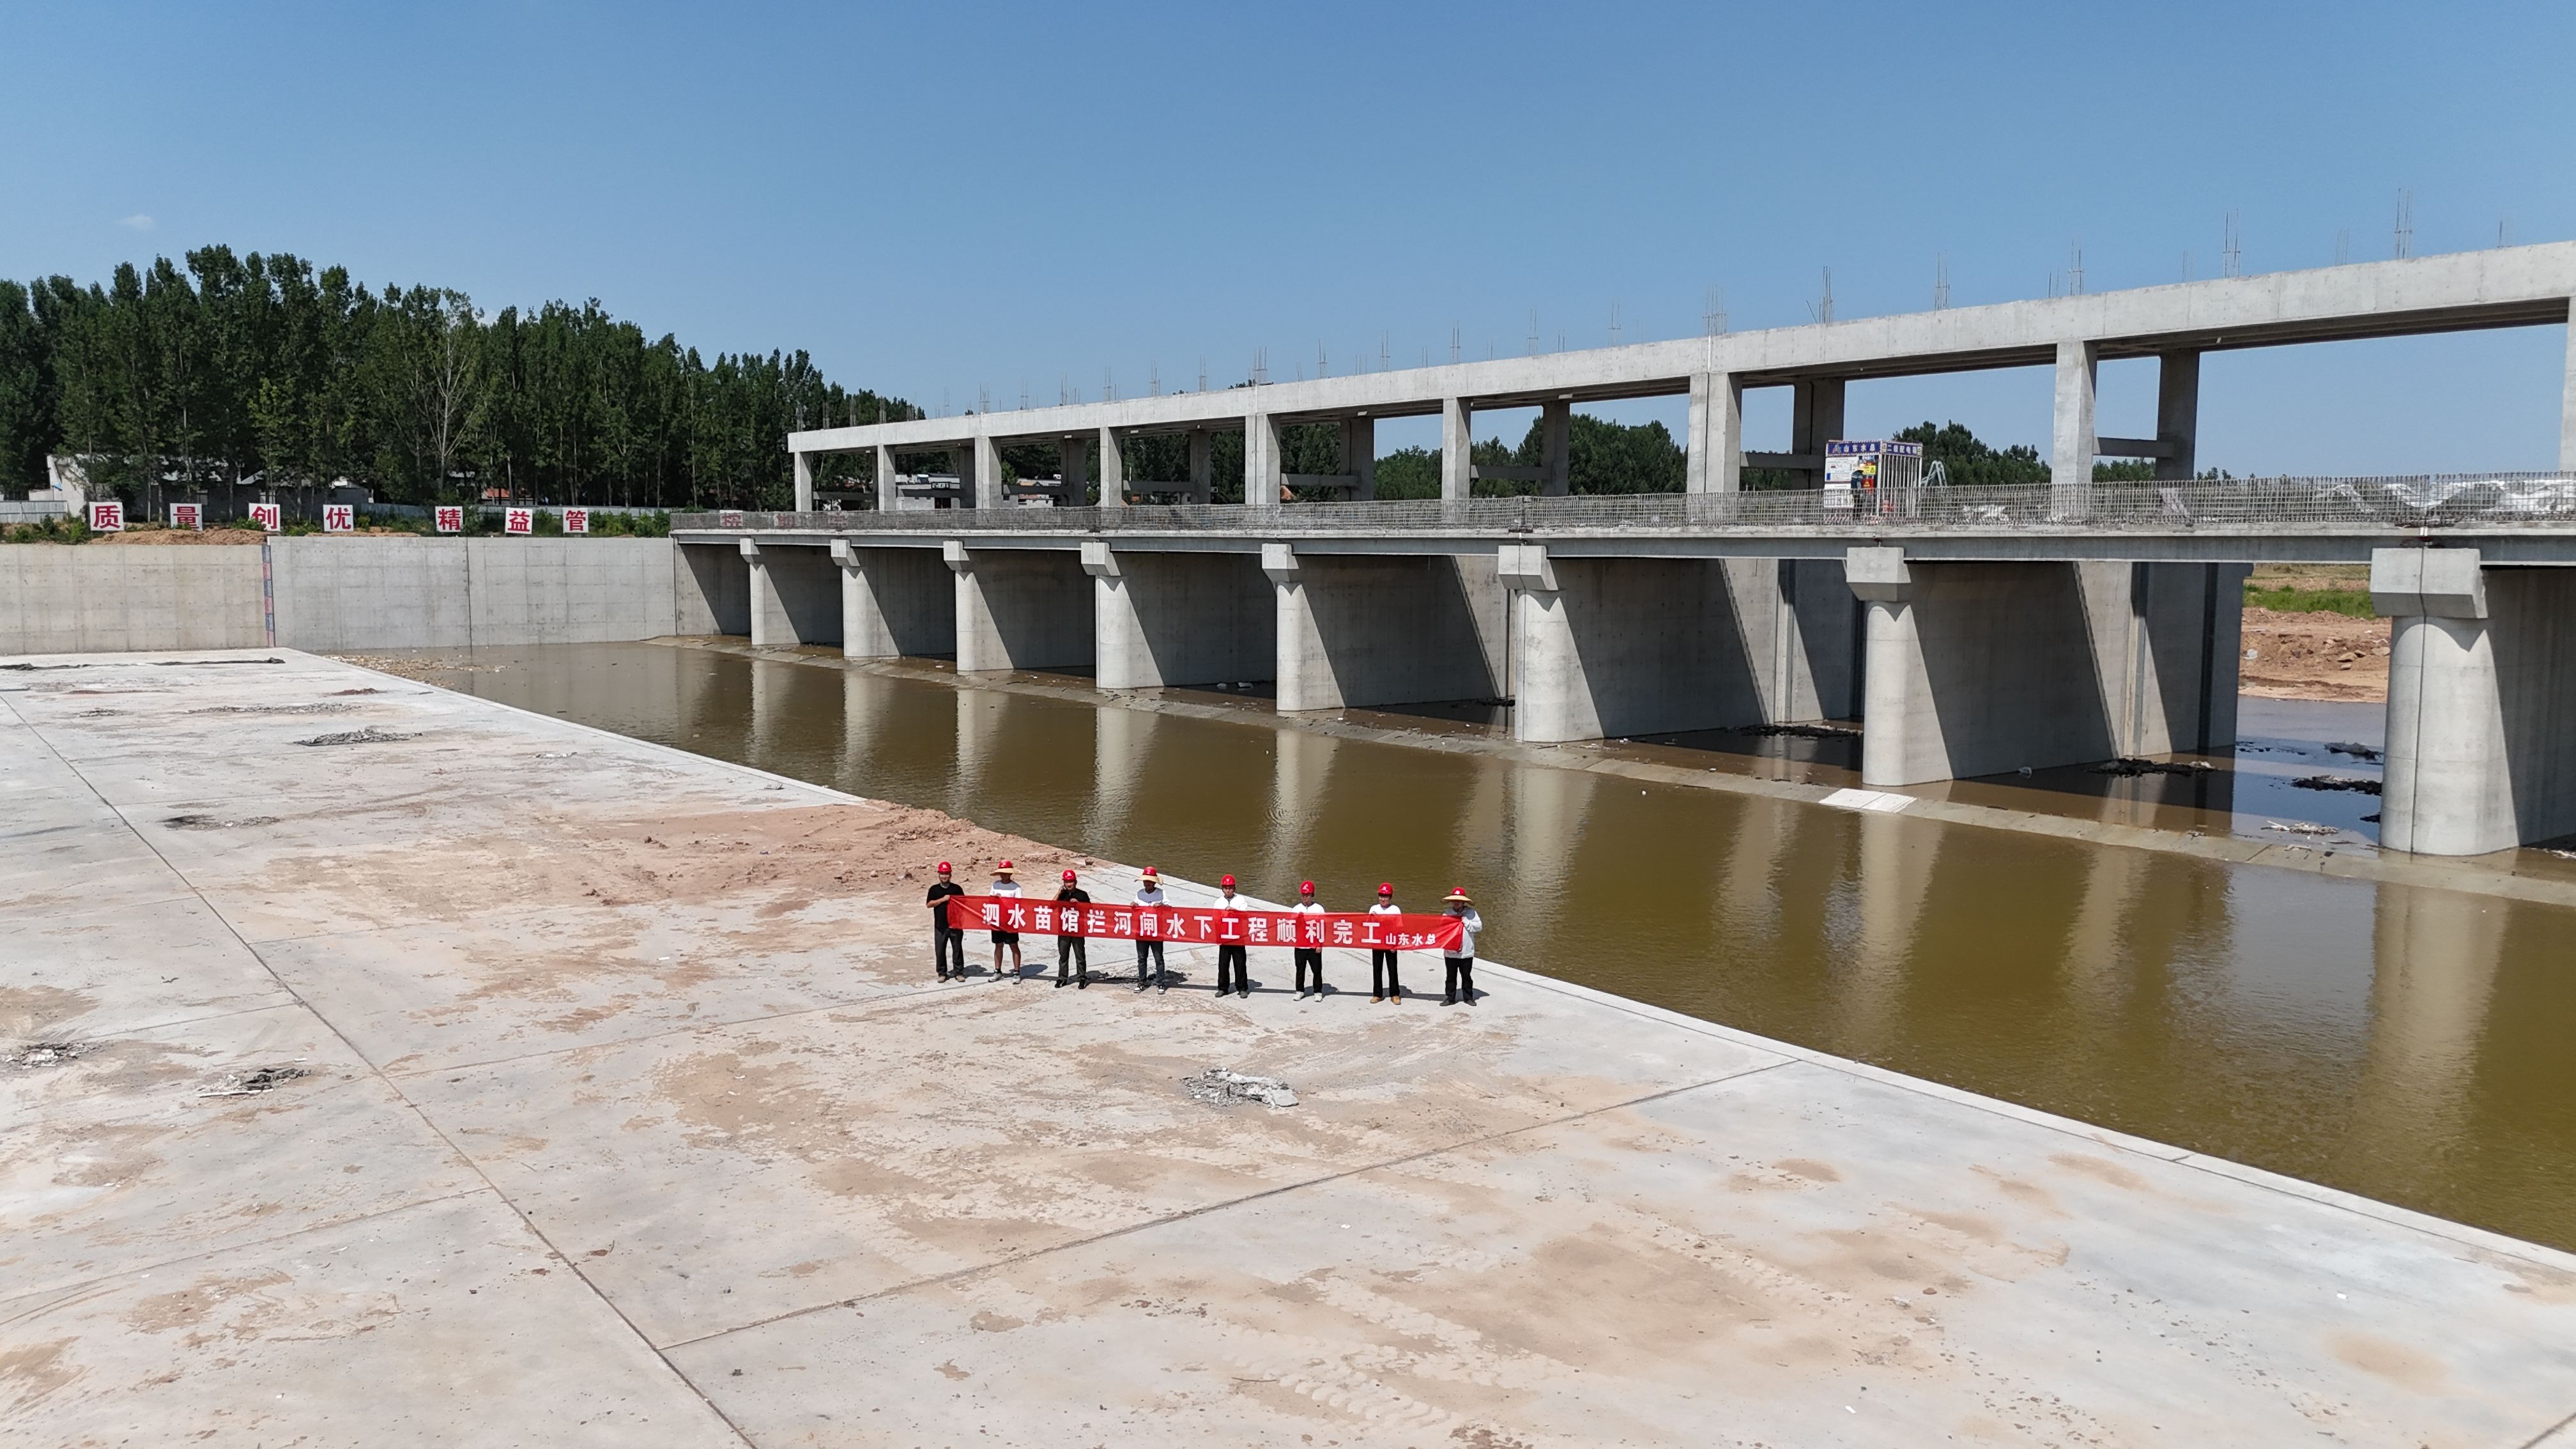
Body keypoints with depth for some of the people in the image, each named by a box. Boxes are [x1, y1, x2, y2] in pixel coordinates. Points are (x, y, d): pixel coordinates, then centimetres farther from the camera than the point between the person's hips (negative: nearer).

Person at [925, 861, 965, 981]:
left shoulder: (957, 888, 5)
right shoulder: (934, 889, 6)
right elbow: (929, 904, -1)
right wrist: (942, 900, -12)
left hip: (955, 924, -1)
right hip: (940, 925, 1)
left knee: (957, 948, 3)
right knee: (940, 950, 3)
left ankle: (959, 972, 11)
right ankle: (942, 973, 13)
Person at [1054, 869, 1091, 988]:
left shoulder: (1082, 894, -2)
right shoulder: (1062, 894, 9)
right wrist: (1058, 893, -8)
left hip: (1078, 930, -3)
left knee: (1080, 956, 2)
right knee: (1063, 955, 11)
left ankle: (1082, 979, 8)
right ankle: (1062, 978, 19)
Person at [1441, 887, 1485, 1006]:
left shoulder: (1471, 913, -2)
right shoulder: (1447, 913, 1)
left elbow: (1479, 926, -7)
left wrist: (1466, 922, -15)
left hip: (1466, 952, -1)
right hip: (1450, 952, 1)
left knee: (1466, 976, 11)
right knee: (1451, 977, 9)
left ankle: (1469, 998, 22)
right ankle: (1450, 998, 17)